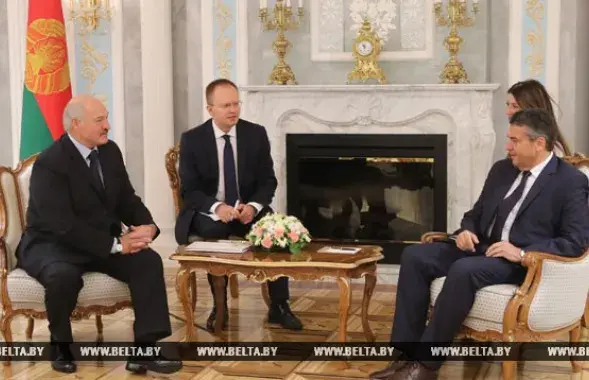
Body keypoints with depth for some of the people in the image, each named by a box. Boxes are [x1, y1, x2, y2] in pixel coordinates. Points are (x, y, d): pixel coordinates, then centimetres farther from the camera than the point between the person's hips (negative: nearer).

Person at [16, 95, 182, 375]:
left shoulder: (110, 151, 3)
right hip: (52, 244, -6)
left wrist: (146, 226, -15)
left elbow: (127, 200, 8)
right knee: (64, 275, -38)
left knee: (149, 261, -19)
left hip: (105, 242, 6)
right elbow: (63, 225, -28)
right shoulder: (50, 163, -20)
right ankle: (60, 345, -8)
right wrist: (115, 244, -29)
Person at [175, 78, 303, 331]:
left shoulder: (256, 134, -1)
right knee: (215, 231, -36)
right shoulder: (192, 139, -7)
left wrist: (253, 206, -22)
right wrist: (216, 207, -28)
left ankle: (279, 306, -15)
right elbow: (189, 190, -9)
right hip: (208, 211, -2)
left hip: (248, 208, 2)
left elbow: (268, 181, 0)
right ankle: (220, 306, -18)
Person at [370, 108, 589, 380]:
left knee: (463, 270, -36)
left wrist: (522, 253, -23)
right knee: (414, 255, -14)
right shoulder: (501, 169, 13)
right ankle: (406, 355, -17)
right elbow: (476, 213, 23)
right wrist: (466, 231, -2)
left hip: (523, 262, -7)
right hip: (481, 248, 7)